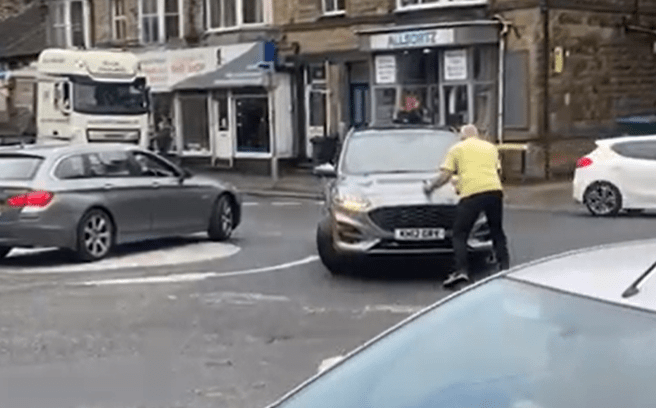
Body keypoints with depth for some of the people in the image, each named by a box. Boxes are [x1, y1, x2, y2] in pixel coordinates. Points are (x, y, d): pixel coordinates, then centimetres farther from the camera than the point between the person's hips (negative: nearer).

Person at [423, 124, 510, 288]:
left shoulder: (457, 148, 14)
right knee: (497, 233, 18)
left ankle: (462, 270, -9)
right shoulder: (491, 147, 25)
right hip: (495, 190, 4)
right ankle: (504, 267, 12)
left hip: (471, 194, -4)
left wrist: (430, 186, 25)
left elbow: (445, 176, 8)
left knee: (459, 234, 4)